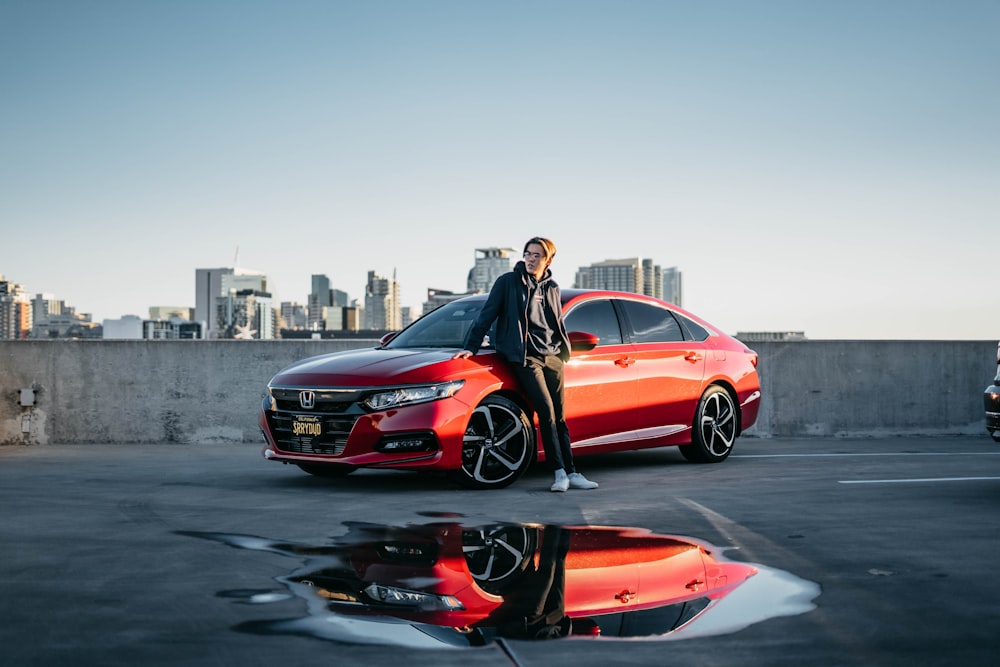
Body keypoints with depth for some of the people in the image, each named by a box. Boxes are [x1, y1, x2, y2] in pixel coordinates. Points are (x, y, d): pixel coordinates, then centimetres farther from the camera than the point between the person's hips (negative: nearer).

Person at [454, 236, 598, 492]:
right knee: (547, 412, -14)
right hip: (525, 356, -5)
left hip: (552, 357, 5)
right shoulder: (508, 282, 1)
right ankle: (560, 472, -12)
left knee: (559, 416, 3)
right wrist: (471, 346, -2)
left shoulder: (552, 288, 15)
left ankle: (571, 473, 4)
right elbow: (486, 316, 2)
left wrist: (564, 352, 20)